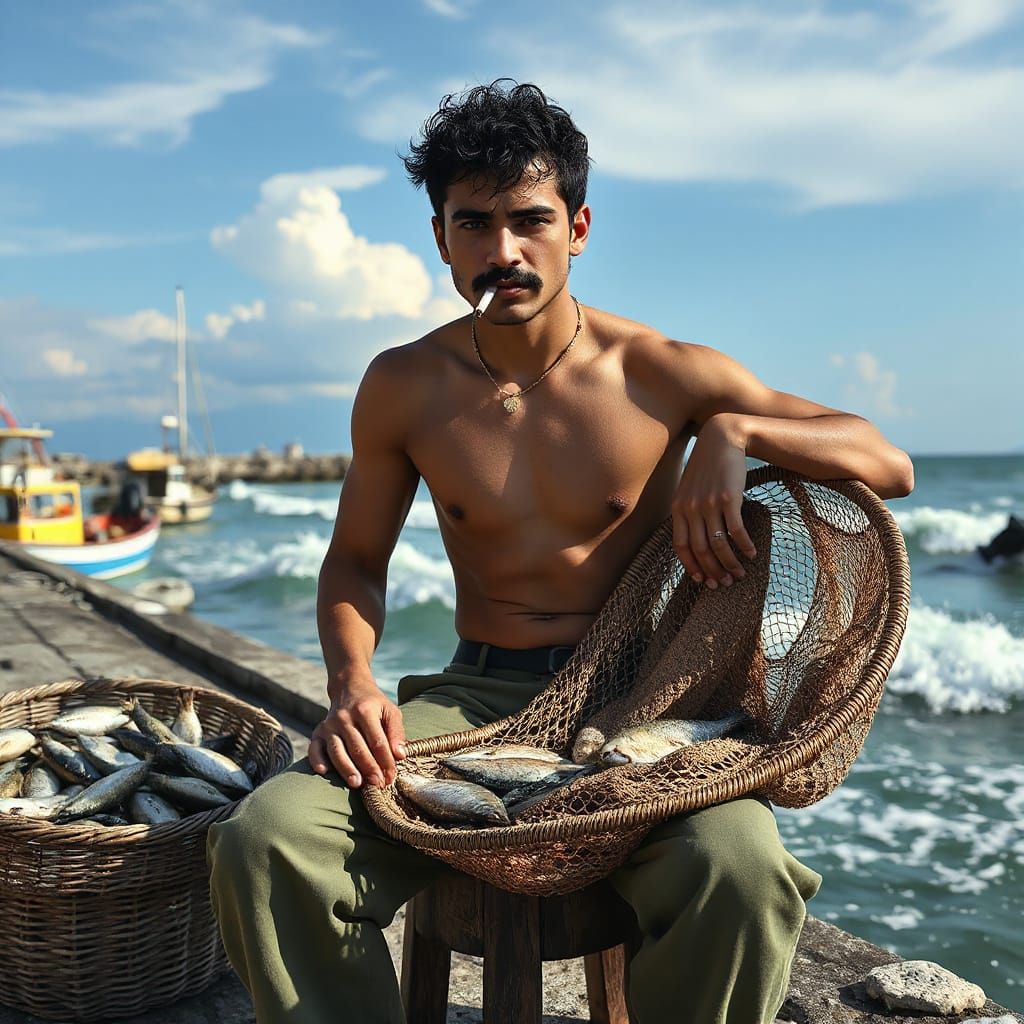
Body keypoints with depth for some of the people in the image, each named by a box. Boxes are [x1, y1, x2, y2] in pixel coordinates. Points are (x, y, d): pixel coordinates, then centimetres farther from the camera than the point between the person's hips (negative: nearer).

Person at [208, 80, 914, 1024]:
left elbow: (889, 466, -1)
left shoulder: (660, 374, -3)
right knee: (263, 841, -21)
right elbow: (355, 563, 13)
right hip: (475, 698, 2)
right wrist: (352, 683, -7)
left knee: (739, 869, -33)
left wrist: (737, 430, -18)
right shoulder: (404, 388, 3)